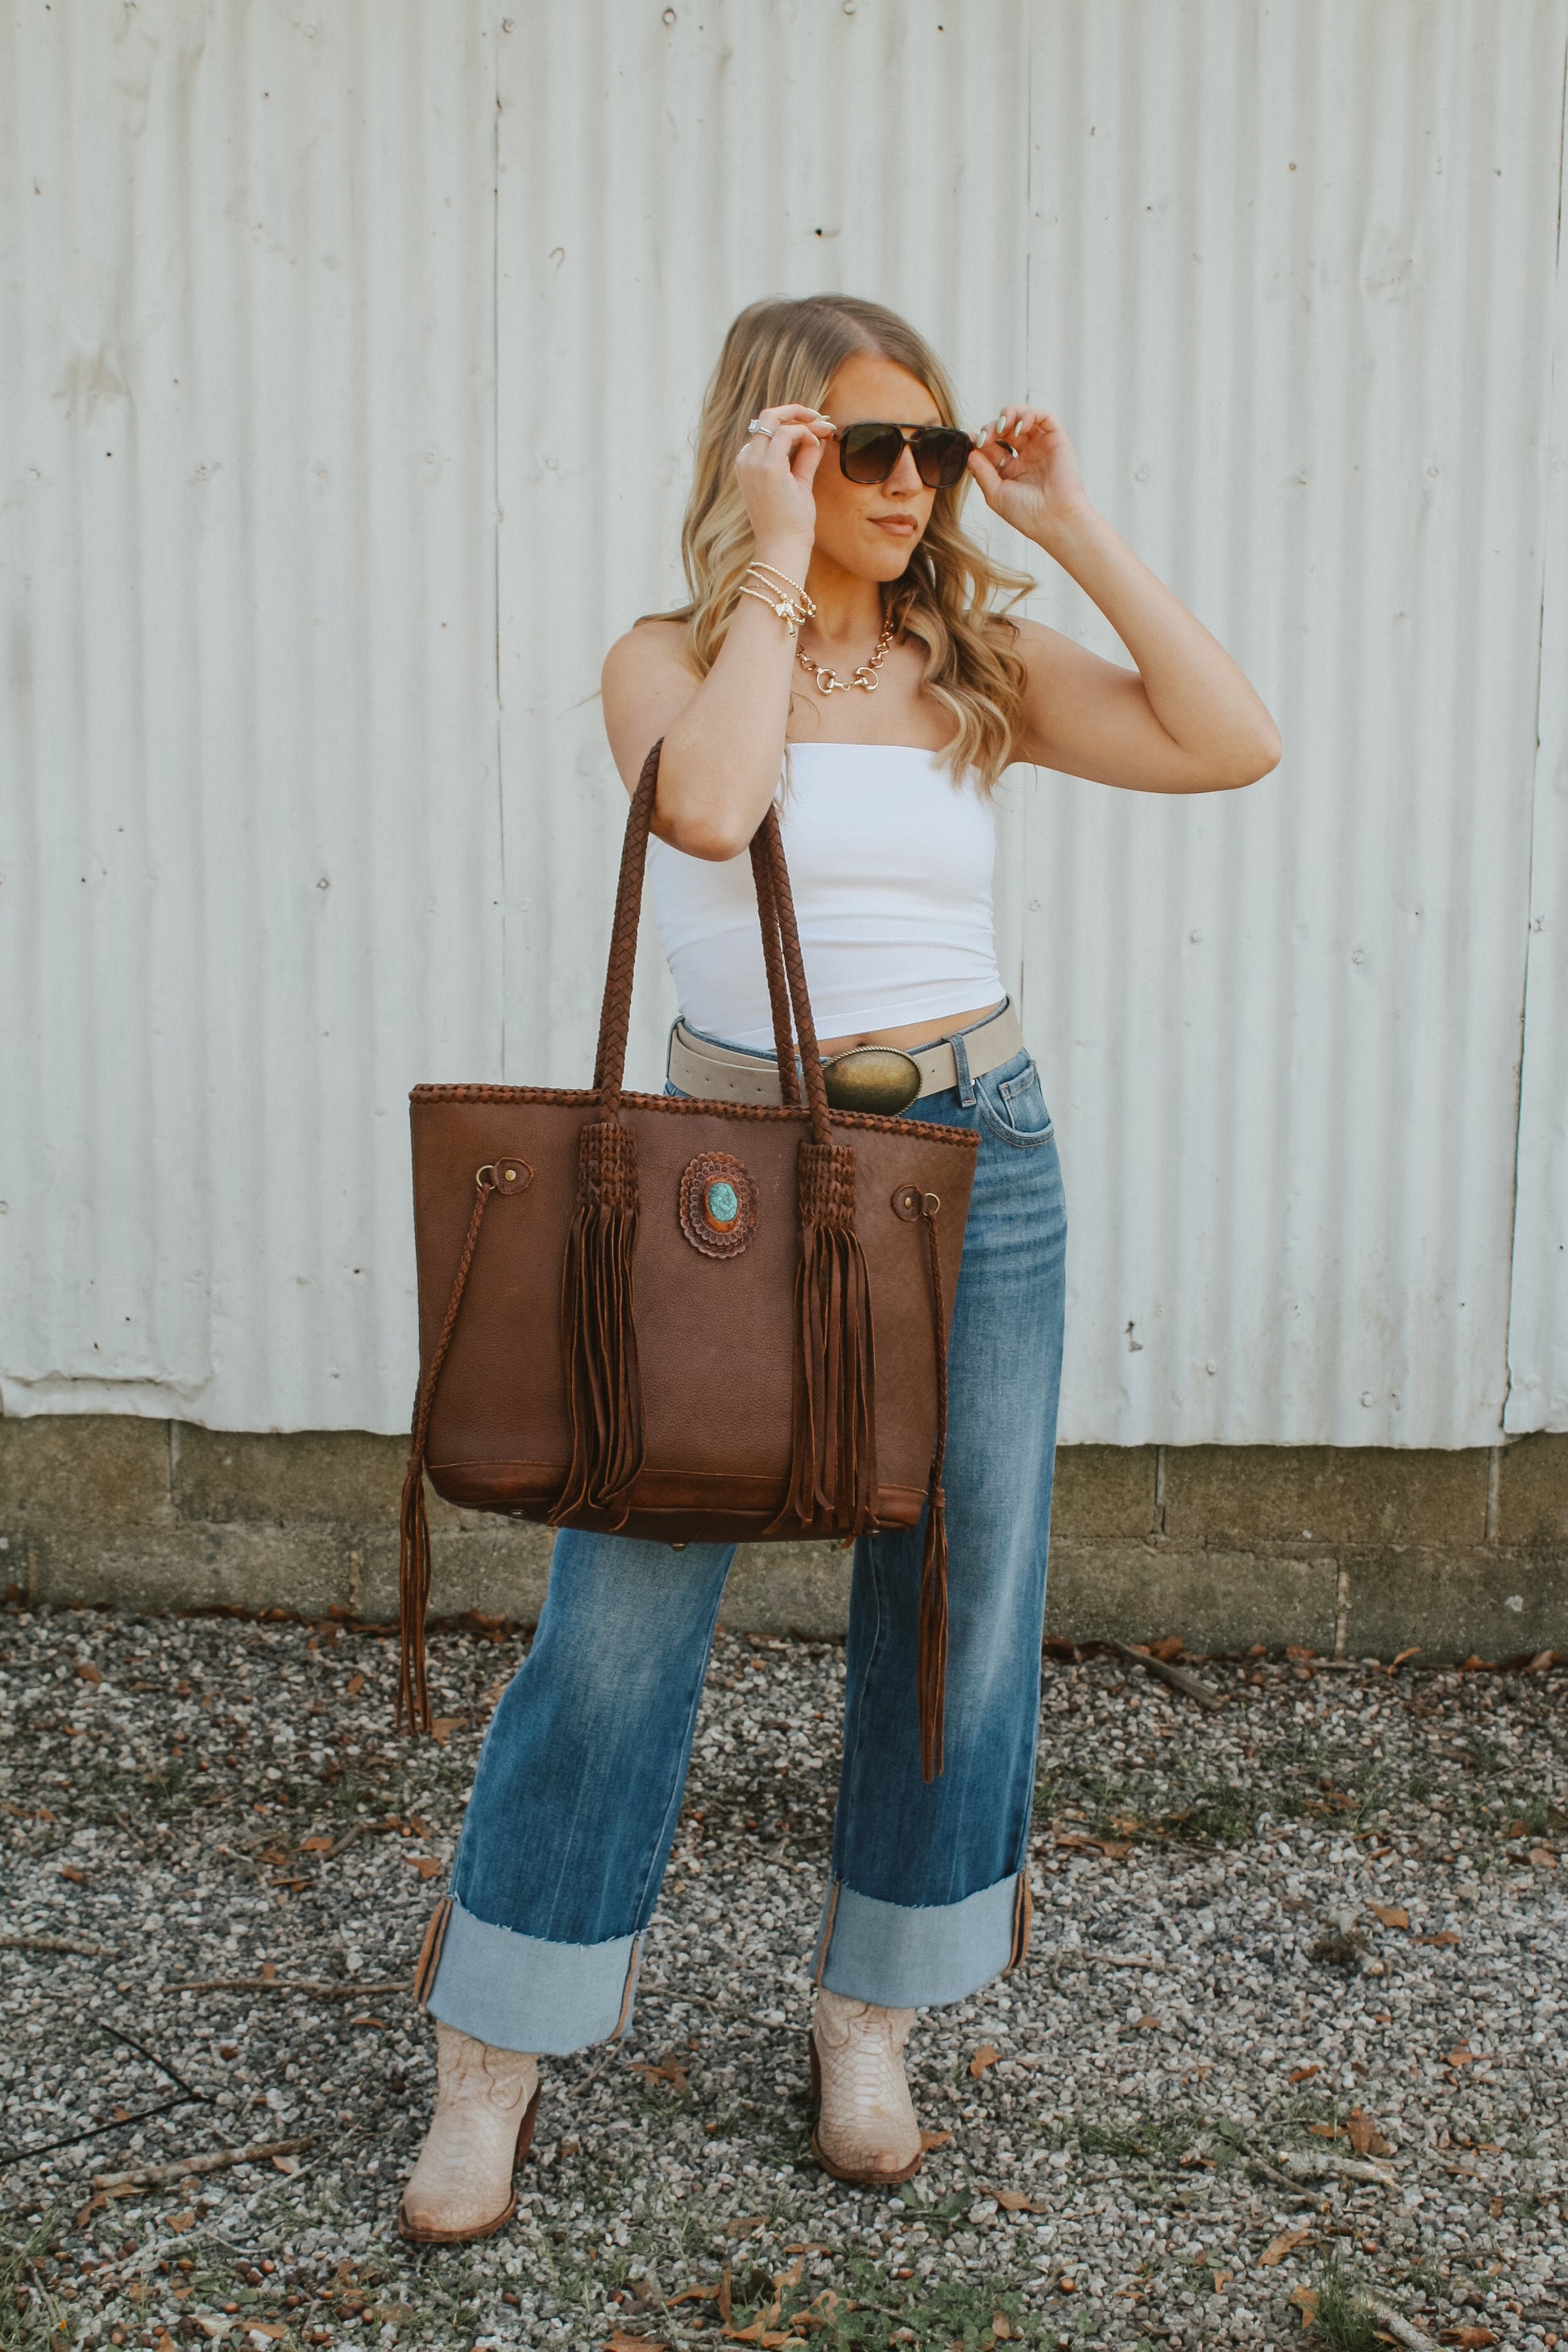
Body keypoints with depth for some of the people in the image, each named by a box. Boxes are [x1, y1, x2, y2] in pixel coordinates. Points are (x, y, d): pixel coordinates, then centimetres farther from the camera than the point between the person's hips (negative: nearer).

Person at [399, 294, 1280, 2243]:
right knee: (621, 1617, -3)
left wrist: (1077, 537, -3)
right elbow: (709, 806, -23)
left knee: (955, 1609, 8)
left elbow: (1234, 745, -4)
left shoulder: (978, 662, 7)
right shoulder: (669, 659, 0)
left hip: (973, 1153, 3)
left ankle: (869, 2023, 28)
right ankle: (491, 2060, 13)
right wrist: (776, 558, -15)